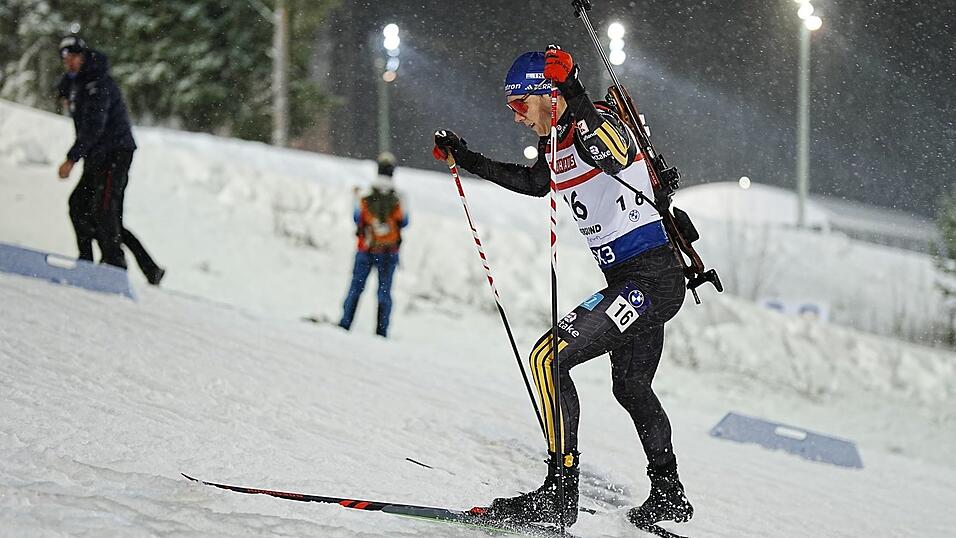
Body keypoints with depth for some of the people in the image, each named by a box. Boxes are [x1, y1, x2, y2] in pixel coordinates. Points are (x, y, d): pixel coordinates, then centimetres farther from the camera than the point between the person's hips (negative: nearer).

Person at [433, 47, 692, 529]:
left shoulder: (598, 123, -16)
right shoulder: (556, 140, 11)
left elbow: (613, 158, -41)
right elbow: (534, 183, 32)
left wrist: (576, 101, -47)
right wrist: (465, 159, 32)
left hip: (651, 279, -11)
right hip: (630, 281, 11)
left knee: (549, 356, -18)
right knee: (631, 387, 24)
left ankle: (560, 492, -18)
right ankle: (668, 495, 39)